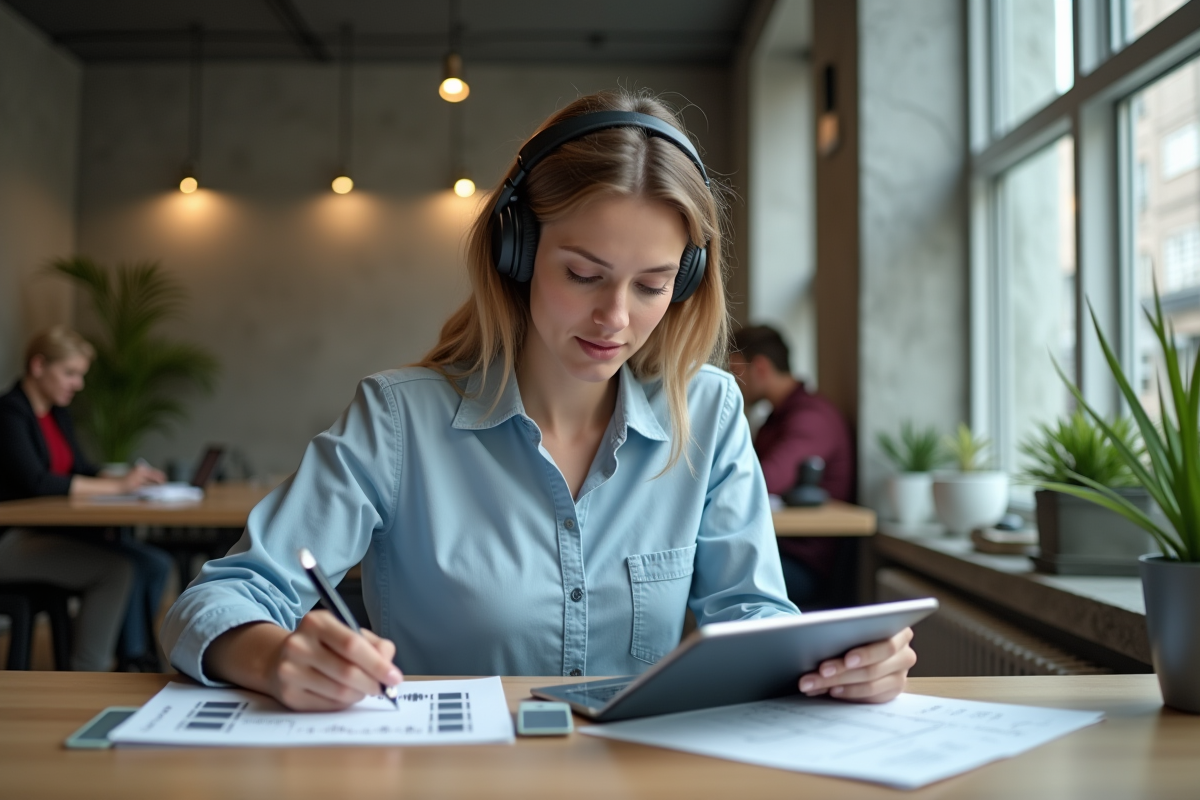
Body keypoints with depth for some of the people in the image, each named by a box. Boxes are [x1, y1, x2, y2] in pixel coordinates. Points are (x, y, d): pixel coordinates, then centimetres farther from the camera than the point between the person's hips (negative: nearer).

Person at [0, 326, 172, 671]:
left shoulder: (58, 413, 15)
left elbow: (80, 469, 15)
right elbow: (36, 483, -24)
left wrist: (132, 477, -6)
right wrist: (117, 485, -23)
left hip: (53, 531, 9)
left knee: (155, 564, -7)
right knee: (117, 569, -26)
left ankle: (137, 664, -4)